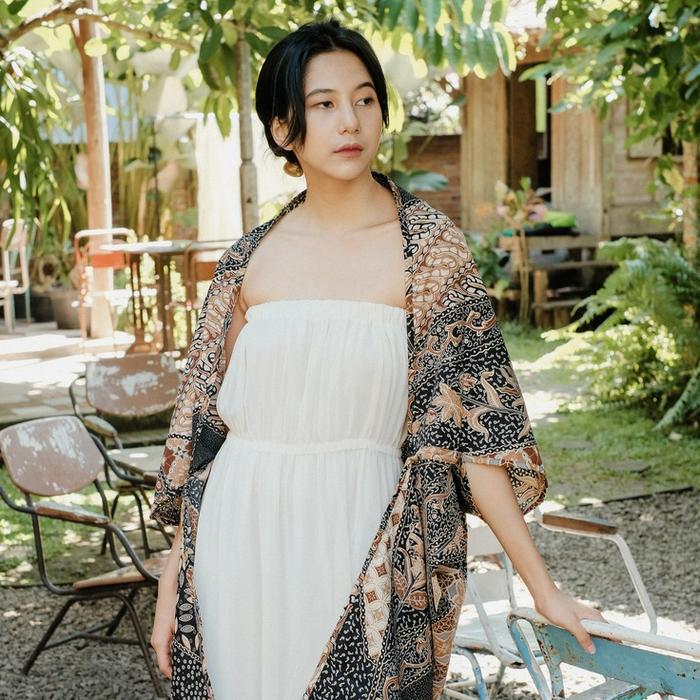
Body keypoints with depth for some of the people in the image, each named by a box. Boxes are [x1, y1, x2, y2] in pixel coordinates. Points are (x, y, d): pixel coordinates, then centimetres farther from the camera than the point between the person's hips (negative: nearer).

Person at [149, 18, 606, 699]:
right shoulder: (249, 260, 3)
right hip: (241, 542, 3)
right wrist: (173, 580, 6)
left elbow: (466, 423, -6)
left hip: (359, 546, -2)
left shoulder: (426, 246, -4)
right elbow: (205, 424, 7)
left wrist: (543, 587, -8)